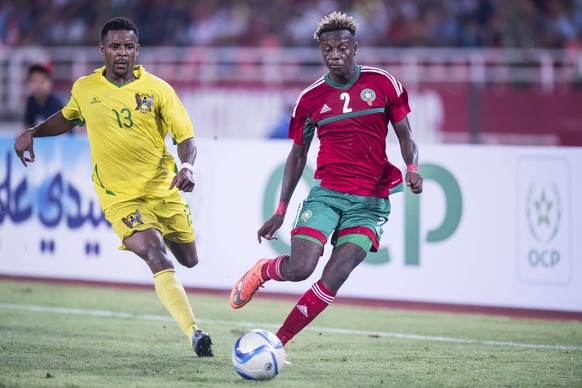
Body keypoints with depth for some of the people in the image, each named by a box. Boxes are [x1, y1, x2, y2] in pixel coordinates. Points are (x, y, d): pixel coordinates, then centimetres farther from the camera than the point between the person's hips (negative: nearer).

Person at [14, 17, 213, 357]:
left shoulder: (157, 89, -7)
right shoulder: (84, 89, -1)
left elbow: (186, 137, -7)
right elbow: (68, 118, 22)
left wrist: (188, 166, -26)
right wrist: (32, 133, 9)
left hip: (164, 189, 2)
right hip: (120, 197, -2)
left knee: (189, 260, 15)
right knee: (158, 258, -22)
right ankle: (195, 334, -25)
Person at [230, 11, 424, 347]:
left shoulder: (382, 84, 1)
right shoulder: (310, 99, 4)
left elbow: (406, 136, 7)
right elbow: (298, 154, 13)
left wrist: (412, 168, -15)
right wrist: (281, 210, 10)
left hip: (371, 202, -1)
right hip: (326, 193, 1)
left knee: (334, 278, -15)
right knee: (299, 269, -17)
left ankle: (277, 342, -4)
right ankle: (261, 271, 19)